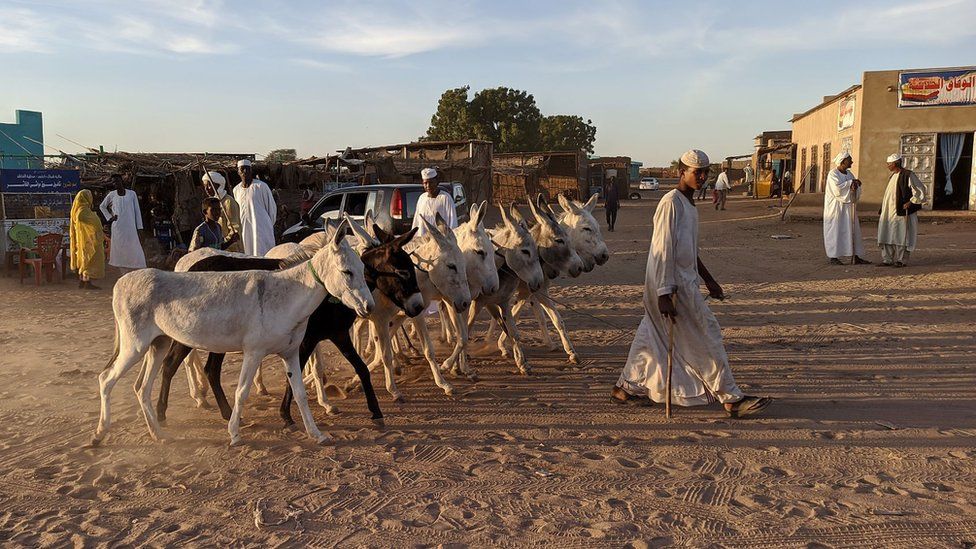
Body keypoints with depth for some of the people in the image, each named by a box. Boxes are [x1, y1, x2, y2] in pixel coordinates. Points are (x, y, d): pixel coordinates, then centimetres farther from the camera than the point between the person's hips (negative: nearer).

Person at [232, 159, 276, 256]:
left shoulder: (261, 186, -7)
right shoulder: (236, 190, 9)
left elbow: (272, 207, 0)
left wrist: (269, 225, 5)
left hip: (261, 227, -5)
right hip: (244, 229, 5)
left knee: (262, 254, -6)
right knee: (248, 255, 5)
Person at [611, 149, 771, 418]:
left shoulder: (689, 204, 14)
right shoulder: (671, 203, -16)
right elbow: (663, 251, -20)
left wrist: (709, 280, 24)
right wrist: (665, 294, -23)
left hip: (685, 279, 10)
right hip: (673, 283, -10)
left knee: (652, 335, 14)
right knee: (706, 334, -3)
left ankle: (626, 388, 23)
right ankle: (731, 398, 7)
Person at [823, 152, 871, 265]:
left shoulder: (850, 174, 13)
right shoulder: (833, 174, -8)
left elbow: (857, 192, 9)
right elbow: (837, 188, -23)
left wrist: (855, 186, -13)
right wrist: (850, 182, -14)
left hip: (848, 207, 7)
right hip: (836, 208, -7)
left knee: (853, 230, 6)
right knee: (835, 231, -4)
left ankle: (856, 257, 10)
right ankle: (833, 257, 0)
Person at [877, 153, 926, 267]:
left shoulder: (908, 175, -11)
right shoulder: (893, 176, 14)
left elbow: (920, 190, -12)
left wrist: (910, 202, -13)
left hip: (900, 212, -8)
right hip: (889, 212, 8)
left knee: (900, 236, -2)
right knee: (886, 235, 5)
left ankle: (901, 260, 5)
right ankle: (887, 259, 9)